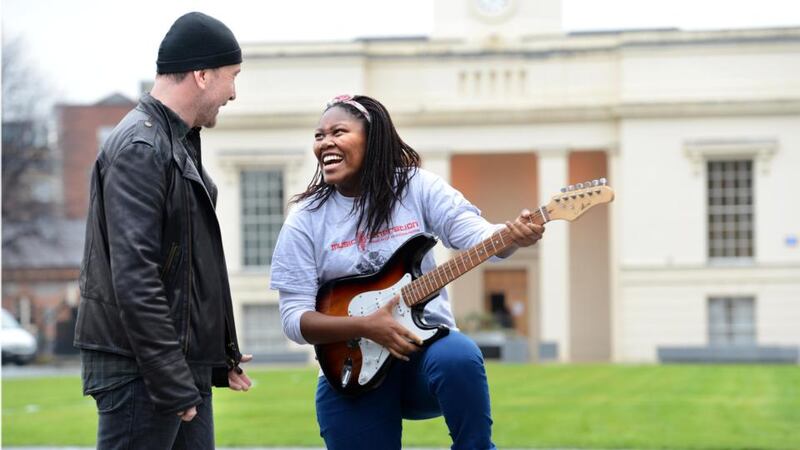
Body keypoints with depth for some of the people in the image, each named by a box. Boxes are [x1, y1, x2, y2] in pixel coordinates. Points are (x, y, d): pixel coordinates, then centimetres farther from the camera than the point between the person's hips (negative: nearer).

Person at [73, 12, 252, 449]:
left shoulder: (178, 144, 18)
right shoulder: (140, 149, -14)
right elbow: (134, 279, -22)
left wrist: (220, 354, 19)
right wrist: (173, 383, -21)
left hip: (183, 367, 10)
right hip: (141, 369, -10)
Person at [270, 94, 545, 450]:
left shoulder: (417, 187, -1)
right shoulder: (306, 220, -2)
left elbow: (476, 233, -13)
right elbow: (294, 318, -5)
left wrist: (514, 236, -36)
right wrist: (365, 327, -21)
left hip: (426, 345, -1)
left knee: (458, 358, -33)